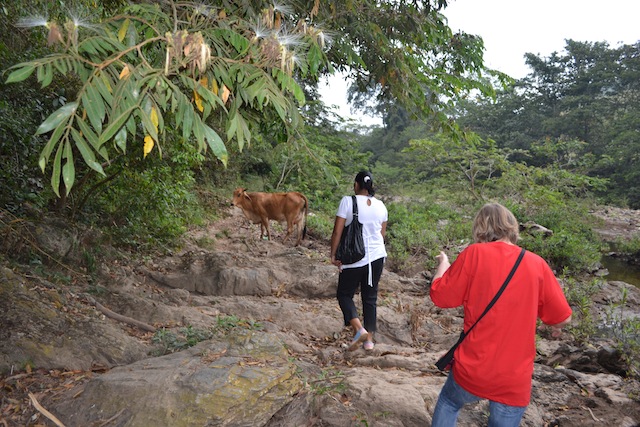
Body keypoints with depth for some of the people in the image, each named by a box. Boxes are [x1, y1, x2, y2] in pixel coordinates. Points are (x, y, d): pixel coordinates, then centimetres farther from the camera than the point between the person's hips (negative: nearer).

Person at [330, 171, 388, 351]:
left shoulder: (348, 201, -10)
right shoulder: (380, 205, 4)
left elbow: (337, 231, -12)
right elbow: (383, 233, 12)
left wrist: (333, 255, -4)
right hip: (377, 256, 5)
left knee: (344, 294, 11)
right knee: (370, 297, 13)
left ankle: (359, 329, -7)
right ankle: (369, 339, 15)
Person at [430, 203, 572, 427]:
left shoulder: (474, 254, -11)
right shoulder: (536, 263, -4)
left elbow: (439, 296, -4)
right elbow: (562, 319, 2)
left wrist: (443, 263, 13)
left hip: (471, 371, -1)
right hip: (514, 381, 1)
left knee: (448, 401, 29)